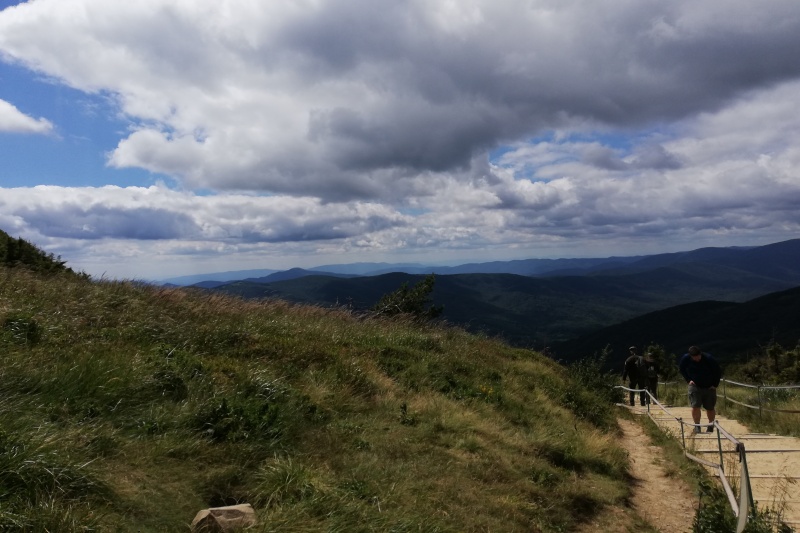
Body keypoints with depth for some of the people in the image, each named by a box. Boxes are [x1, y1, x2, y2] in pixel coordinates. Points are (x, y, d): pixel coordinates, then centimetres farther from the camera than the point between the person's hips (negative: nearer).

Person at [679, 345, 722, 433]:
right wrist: (688, 380, -4)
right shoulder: (686, 358, -16)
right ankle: (697, 426, 0)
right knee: (695, 406, -11)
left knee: (710, 408, 8)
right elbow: (682, 369, 5)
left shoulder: (709, 359, -22)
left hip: (709, 387, 0)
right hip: (695, 386, 1)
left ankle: (711, 426, 26)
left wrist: (715, 384, -7)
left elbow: (718, 372, -6)